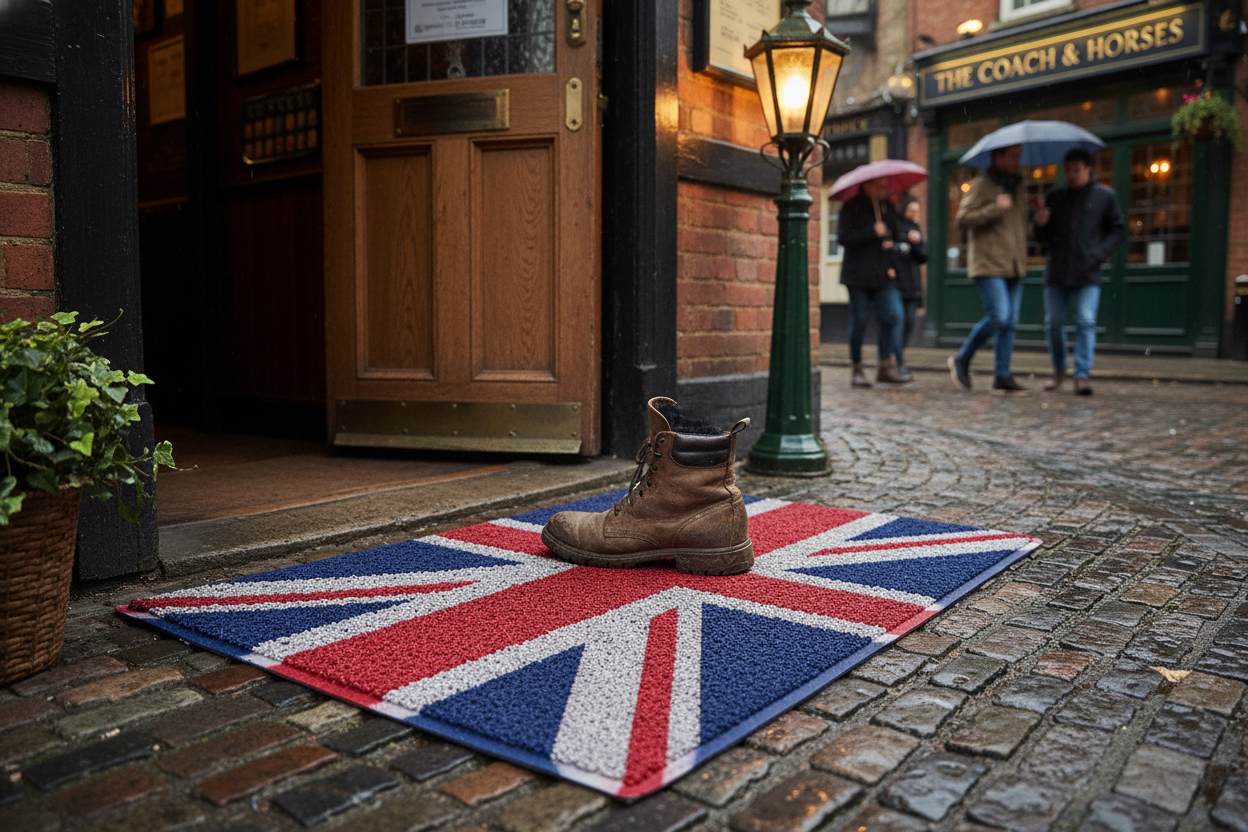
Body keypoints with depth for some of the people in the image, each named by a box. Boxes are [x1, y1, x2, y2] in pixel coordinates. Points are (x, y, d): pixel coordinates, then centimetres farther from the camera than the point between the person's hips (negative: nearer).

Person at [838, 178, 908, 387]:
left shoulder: (888, 207, 16)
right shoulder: (852, 207, -2)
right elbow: (843, 238, -13)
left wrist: (891, 243, 9)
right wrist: (873, 232, -16)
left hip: (884, 275, 5)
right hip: (858, 274, -5)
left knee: (892, 316, -9)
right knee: (859, 321, -1)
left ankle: (886, 366, 1)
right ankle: (857, 370, 10)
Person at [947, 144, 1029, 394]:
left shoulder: (1016, 184, 20)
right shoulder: (982, 184, -5)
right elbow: (963, 219, -14)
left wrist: (1022, 254, 22)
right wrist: (995, 208, -21)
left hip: (1014, 266, 8)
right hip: (989, 264, -8)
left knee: (1010, 322, 4)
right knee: (998, 317, -17)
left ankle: (1002, 376, 8)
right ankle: (962, 359, 1)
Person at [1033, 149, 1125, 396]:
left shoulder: (1105, 196, 4)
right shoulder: (1054, 197, 10)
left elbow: (1119, 230, 7)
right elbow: (1043, 237, 14)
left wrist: (1100, 253, -8)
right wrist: (1040, 224, -9)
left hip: (1088, 273, -3)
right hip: (1057, 271, 3)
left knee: (1086, 322, -10)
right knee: (1053, 322, 6)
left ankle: (1083, 375, -8)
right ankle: (1059, 369, 23)